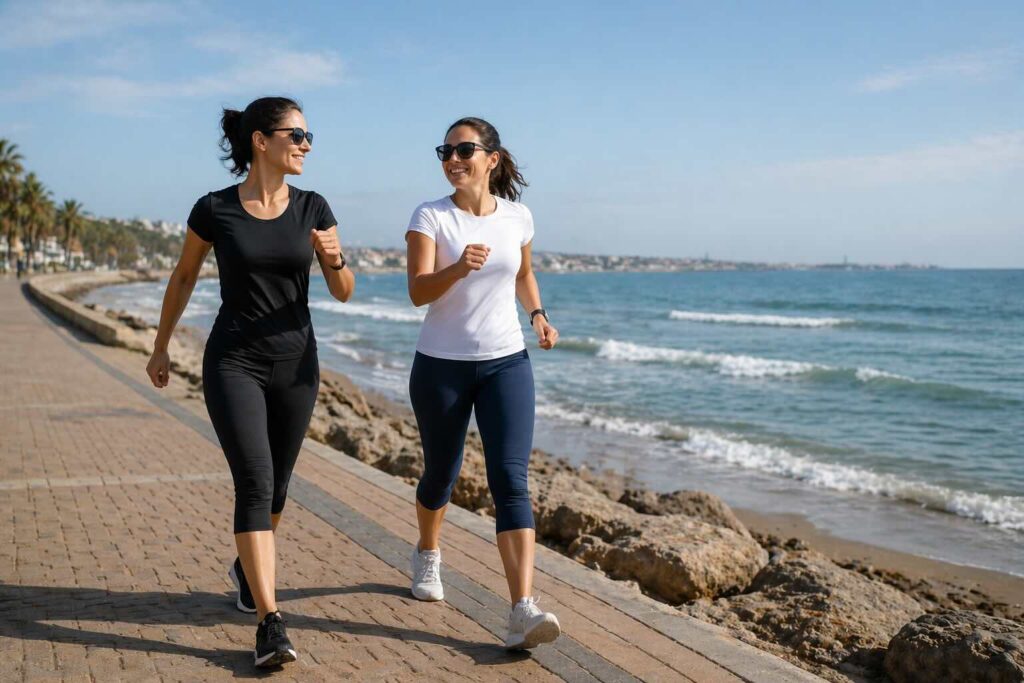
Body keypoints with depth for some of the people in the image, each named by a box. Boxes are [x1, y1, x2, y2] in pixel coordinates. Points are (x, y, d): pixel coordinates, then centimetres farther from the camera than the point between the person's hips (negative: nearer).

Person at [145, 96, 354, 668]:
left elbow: (344, 293, 1)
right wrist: (162, 347, 15)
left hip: (296, 362, 3)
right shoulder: (214, 209, -6)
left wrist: (335, 259, -21)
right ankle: (271, 624, -12)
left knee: (276, 483, 15)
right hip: (234, 361, -3)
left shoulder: (312, 208, 0)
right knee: (255, 482, -14)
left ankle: (248, 567, 44)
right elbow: (184, 277, 9)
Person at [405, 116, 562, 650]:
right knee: (441, 474, 14)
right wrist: (459, 268, -39)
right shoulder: (430, 217, -8)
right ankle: (428, 554, 46)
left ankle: (523, 611, -17)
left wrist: (539, 315, 3)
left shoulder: (518, 217, 2)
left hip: (506, 363, 1)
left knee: (510, 479, -11)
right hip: (441, 365, -1)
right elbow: (418, 291, -20)